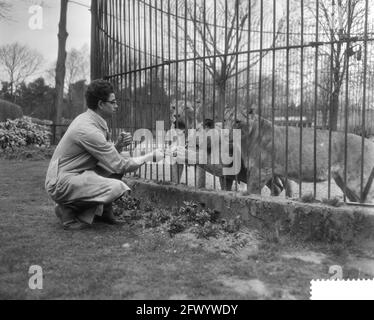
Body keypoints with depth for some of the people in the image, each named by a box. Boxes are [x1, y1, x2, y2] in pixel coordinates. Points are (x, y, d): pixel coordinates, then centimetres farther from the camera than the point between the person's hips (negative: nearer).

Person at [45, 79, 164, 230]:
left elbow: (104, 153, 14)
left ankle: (103, 212, 12)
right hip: (61, 184, -10)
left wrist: (118, 144, -5)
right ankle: (68, 211, -6)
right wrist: (151, 156, -10)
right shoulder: (88, 129, -24)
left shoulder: (87, 118, 6)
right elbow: (119, 166, -20)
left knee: (121, 160, 4)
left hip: (75, 175, 10)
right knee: (117, 187, -27)